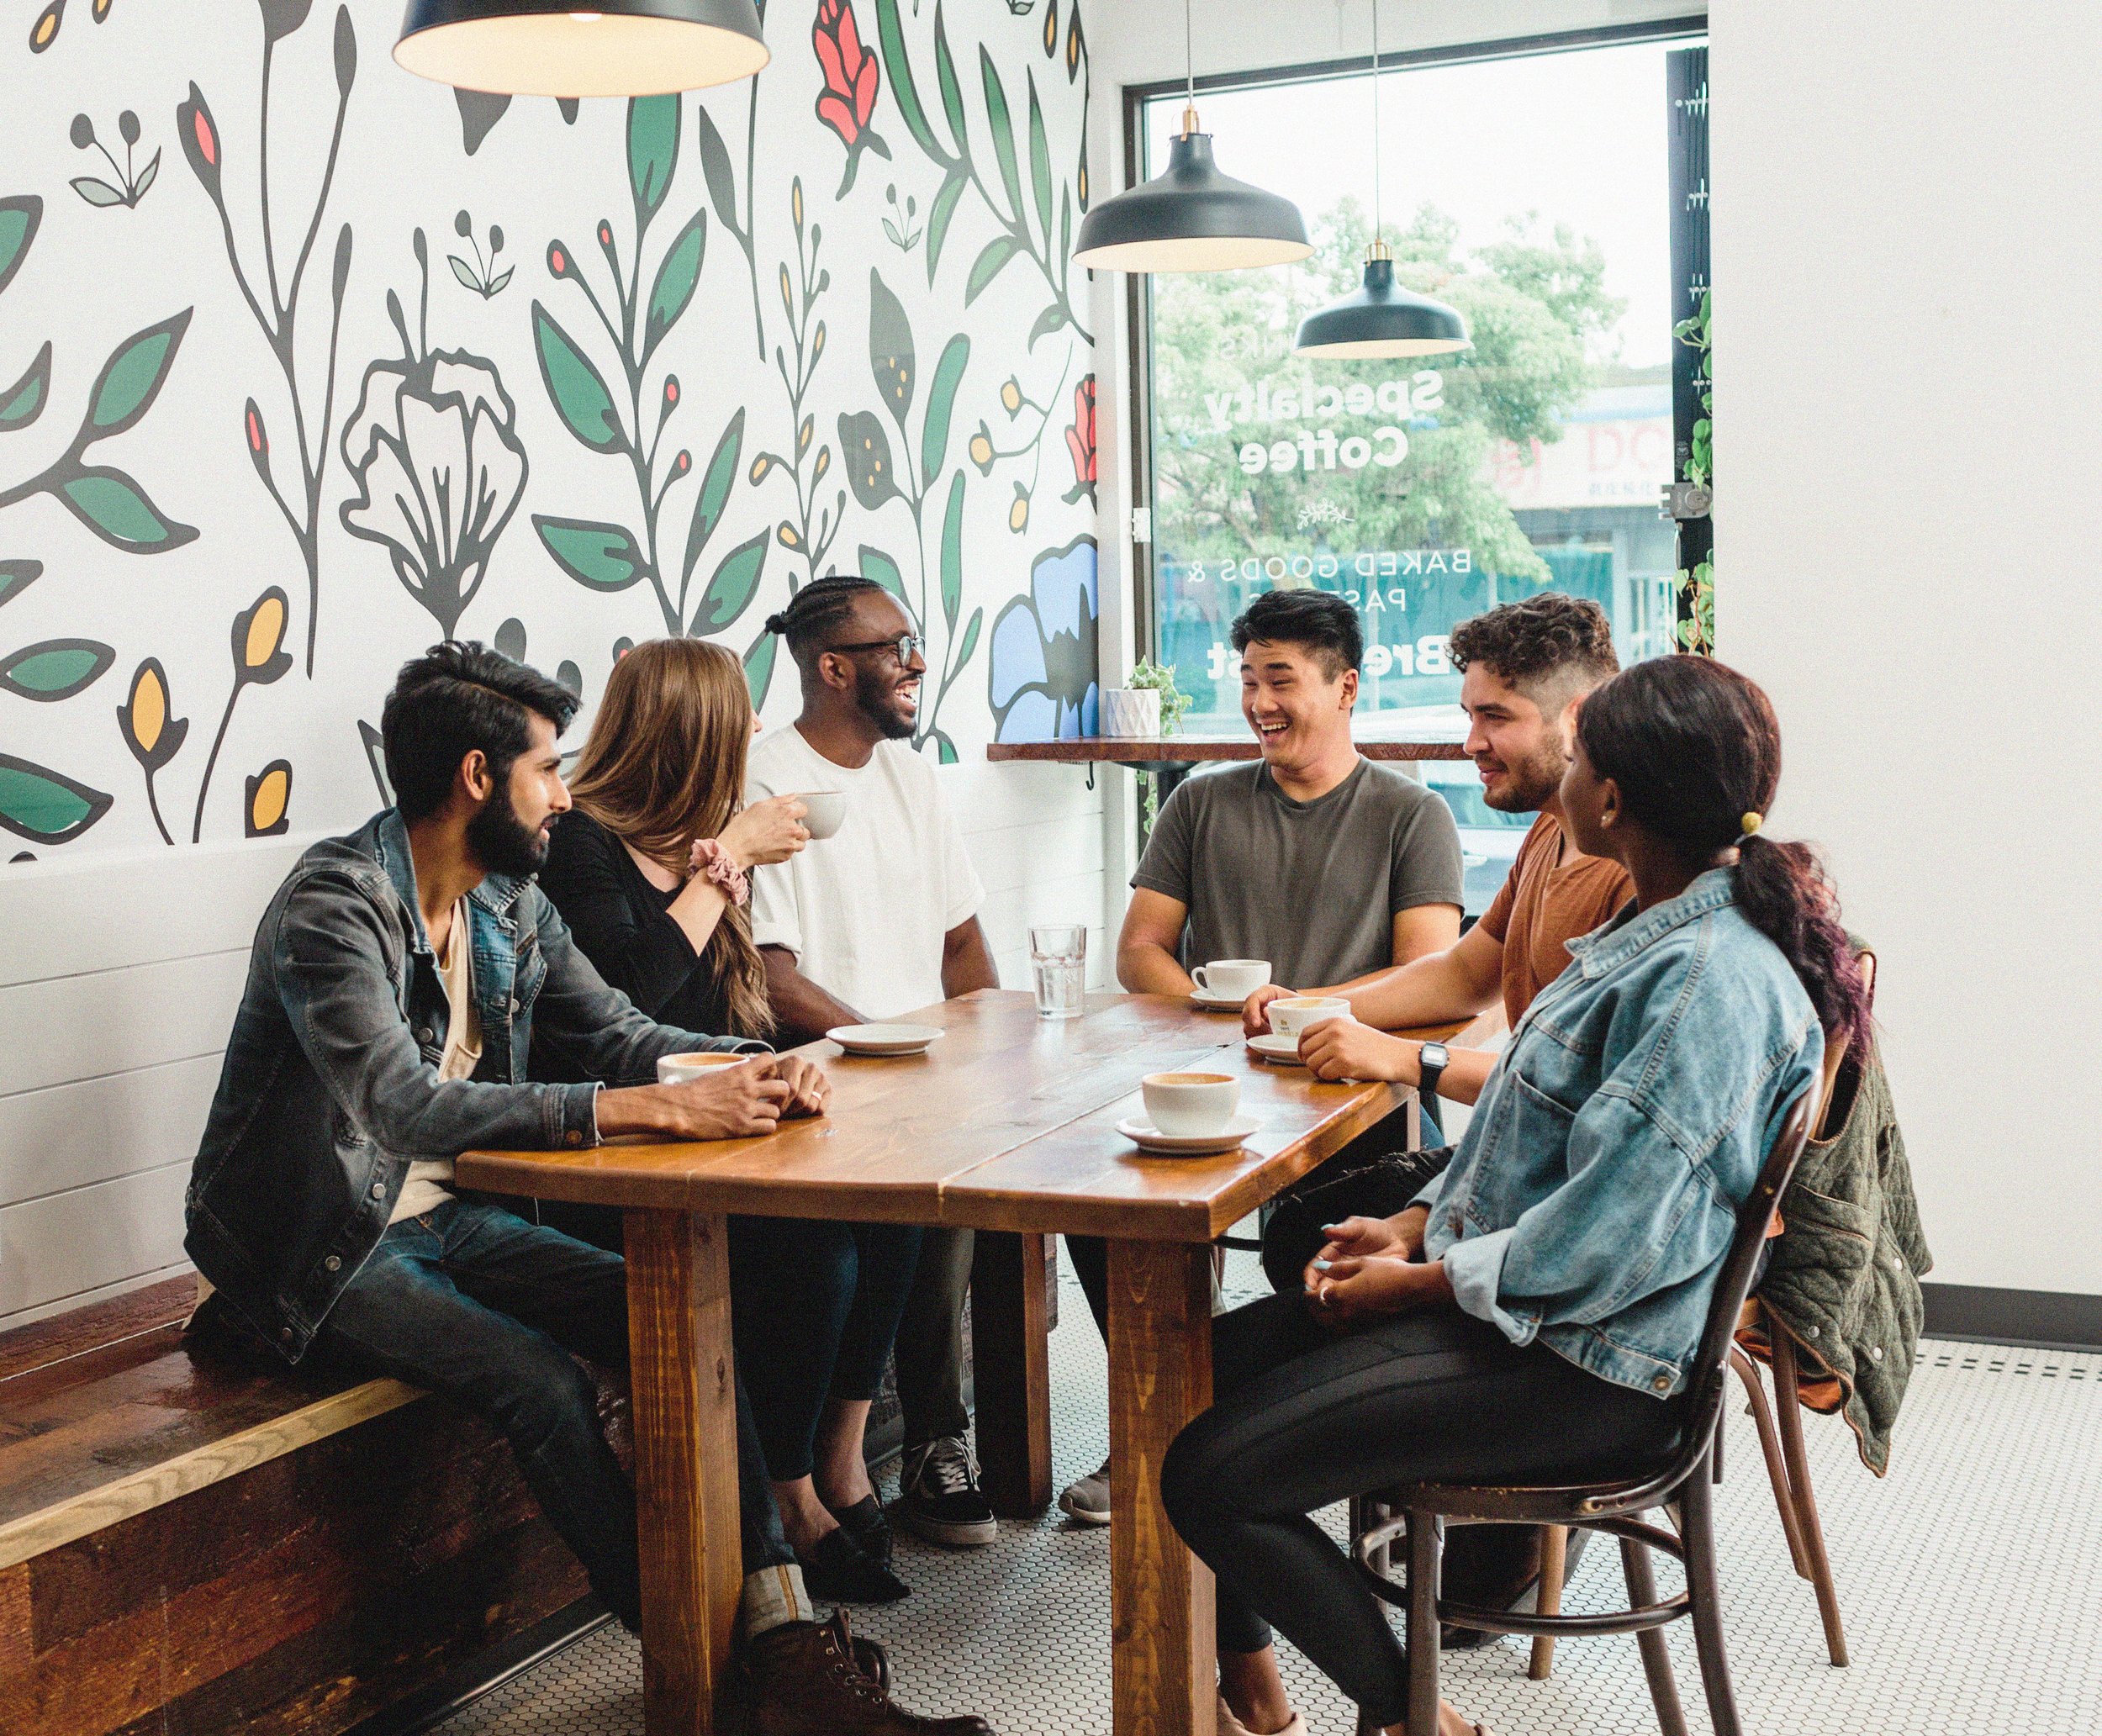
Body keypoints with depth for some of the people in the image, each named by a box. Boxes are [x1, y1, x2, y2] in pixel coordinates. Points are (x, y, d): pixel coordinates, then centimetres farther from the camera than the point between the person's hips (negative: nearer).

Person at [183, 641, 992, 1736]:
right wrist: (662, 1108, -38)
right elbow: (410, 1108, -34)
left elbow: (622, 1034, 12)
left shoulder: (512, 905, 5)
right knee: (541, 1380, -29)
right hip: (325, 1253, -7)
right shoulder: (335, 906, -21)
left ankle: (786, 1643, -18)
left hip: (447, 1218, 7)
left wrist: (756, 1067, -10)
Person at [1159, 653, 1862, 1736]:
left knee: (1212, 1477, -16)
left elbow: (1608, 1239, -26)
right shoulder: (1666, 930, 10)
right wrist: (1418, 1224, 6)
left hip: (1586, 1369, -11)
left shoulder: (1711, 979, -24)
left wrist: (1416, 1285, -14)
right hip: (1521, 1305, 11)